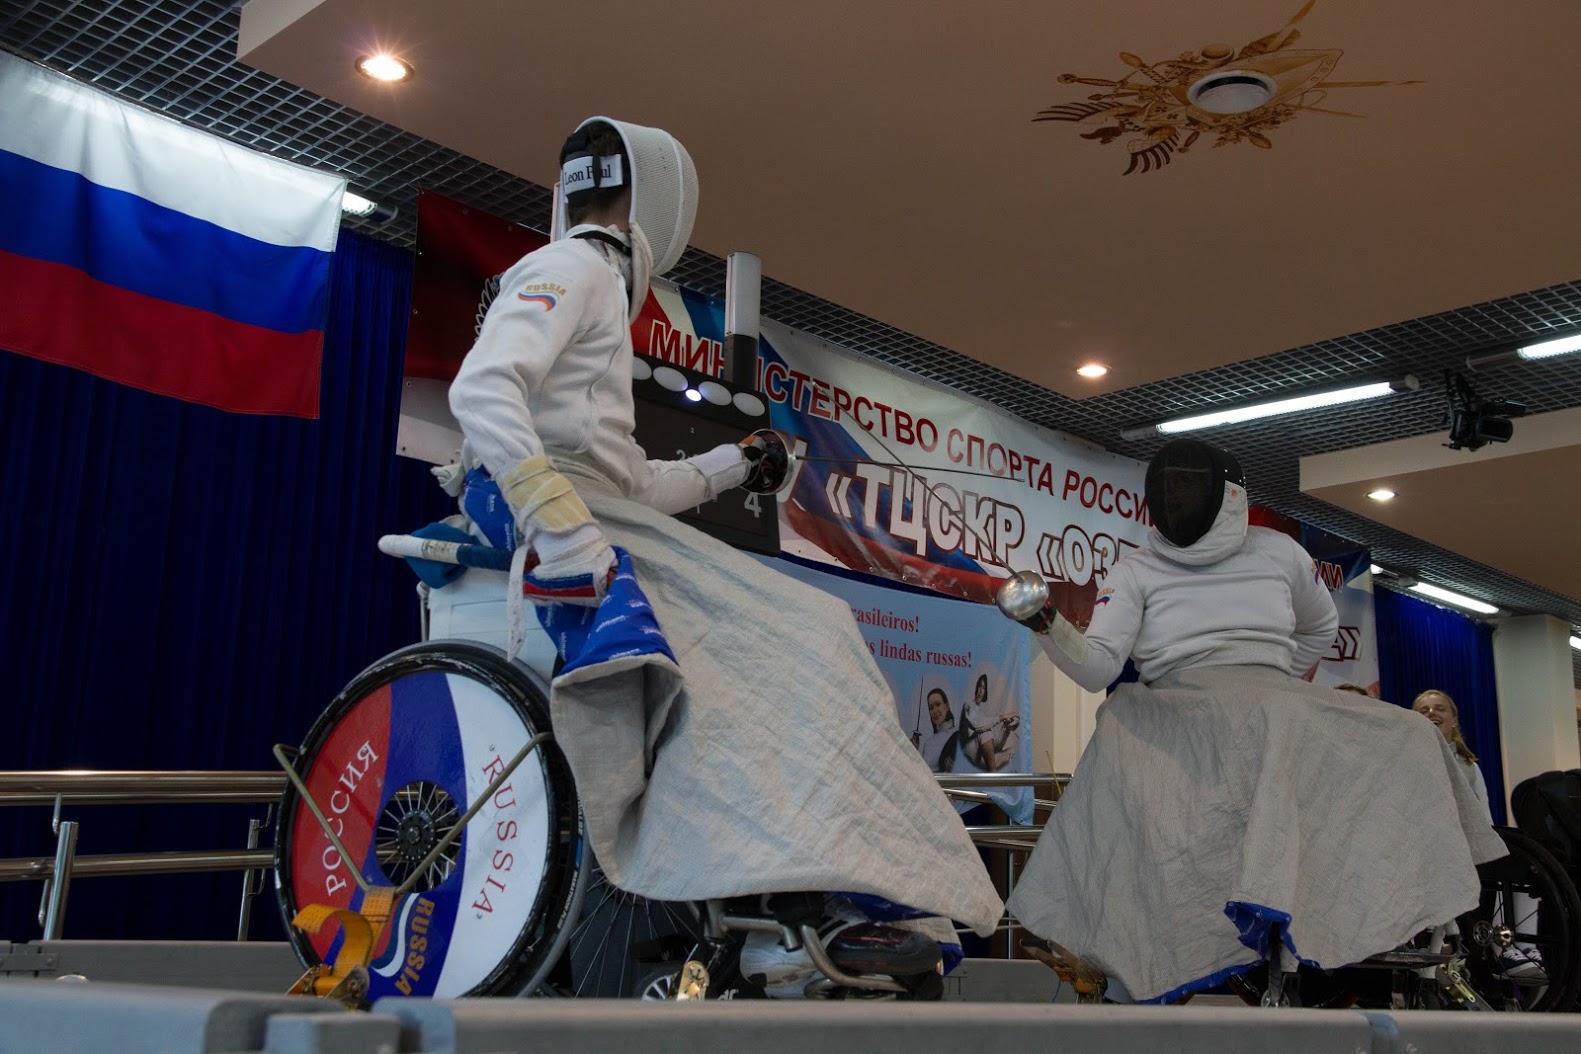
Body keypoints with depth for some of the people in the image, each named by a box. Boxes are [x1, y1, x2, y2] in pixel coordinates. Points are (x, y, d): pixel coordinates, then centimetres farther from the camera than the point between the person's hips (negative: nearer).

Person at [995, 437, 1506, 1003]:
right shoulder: (1135, 572, 7)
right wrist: (1045, 623, -24)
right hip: (1179, 712, -3)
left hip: (1274, 699, 3)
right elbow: (1096, 665, -7)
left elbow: (1320, 626, 32)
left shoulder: (1276, 552, 13)